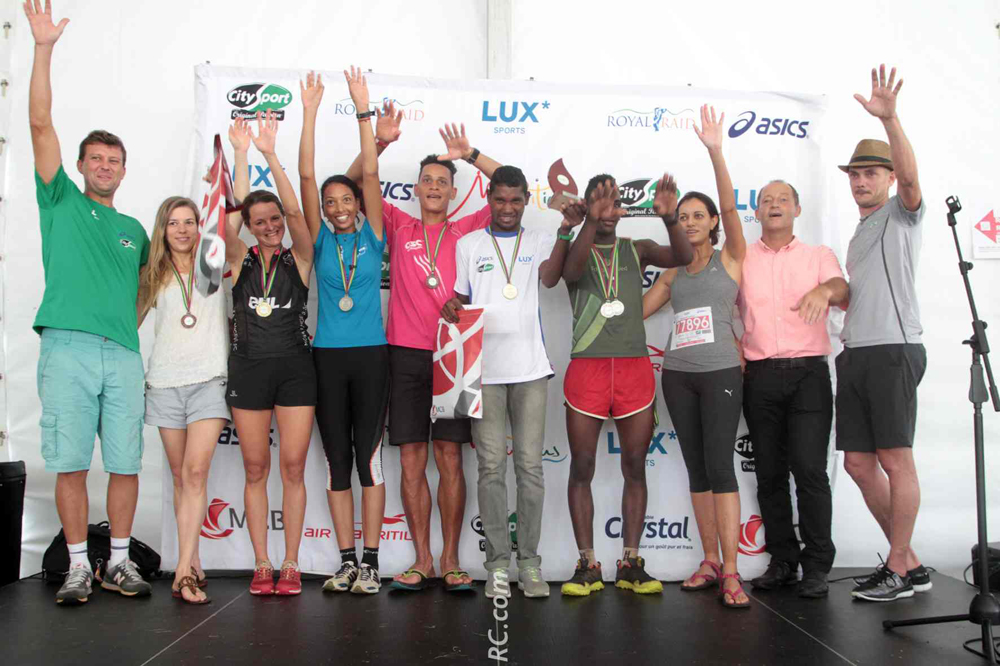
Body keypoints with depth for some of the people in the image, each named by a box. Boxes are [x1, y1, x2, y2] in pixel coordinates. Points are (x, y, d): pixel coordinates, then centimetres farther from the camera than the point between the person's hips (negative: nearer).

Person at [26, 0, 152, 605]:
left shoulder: (134, 230, 20)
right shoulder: (62, 203, 12)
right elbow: (41, 124, 3)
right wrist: (44, 49, -3)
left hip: (123, 354, 3)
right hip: (68, 349, -2)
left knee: (126, 463, 2)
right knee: (70, 463, -1)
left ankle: (119, 562, 15)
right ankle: (79, 566, 10)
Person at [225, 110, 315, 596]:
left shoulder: (297, 259, 4)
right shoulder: (241, 261, 6)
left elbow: (294, 210, -9)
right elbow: (232, 214, -6)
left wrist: (270, 154, -13)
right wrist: (241, 154, -8)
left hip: (294, 368, -1)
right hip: (249, 369, 1)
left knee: (292, 467, 0)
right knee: (256, 469, 5)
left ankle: (290, 565, 8)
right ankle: (262, 565, 13)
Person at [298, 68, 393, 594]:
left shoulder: (371, 237, 5)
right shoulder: (321, 241, 8)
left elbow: (371, 174, -3)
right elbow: (306, 177, 1)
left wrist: (363, 109, -6)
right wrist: (310, 111, -4)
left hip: (370, 355, -2)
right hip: (327, 356, 2)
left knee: (369, 457, 0)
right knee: (337, 460, 6)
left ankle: (370, 561, 8)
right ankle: (346, 560, 15)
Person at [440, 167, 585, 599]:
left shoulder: (540, 241, 11)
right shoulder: (468, 244, 11)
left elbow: (550, 277, -8)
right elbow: (460, 297, 13)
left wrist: (566, 230, -18)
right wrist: (450, 309, -9)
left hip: (530, 368, 0)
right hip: (483, 369, 0)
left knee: (530, 466, 2)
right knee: (491, 467, 1)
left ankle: (530, 563, 12)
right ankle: (498, 563, 10)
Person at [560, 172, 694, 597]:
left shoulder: (636, 250, 12)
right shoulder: (575, 249, 6)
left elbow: (682, 257, -5)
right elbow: (571, 271, -18)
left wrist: (670, 219, -24)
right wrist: (590, 222, -32)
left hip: (635, 366, 2)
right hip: (587, 368, -2)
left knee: (635, 466, 4)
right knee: (582, 466, 0)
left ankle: (631, 562, 13)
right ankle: (587, 565, 8)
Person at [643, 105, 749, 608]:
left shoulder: (730, 259, 4)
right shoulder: (673, 273, 15)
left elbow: (730, 206, -10)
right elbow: (637, 310, 17)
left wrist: (715, 151, -18)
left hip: (720, 373, -5)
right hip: (678, 374, 5)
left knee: (719, 466, -10)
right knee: (696, 469, 7)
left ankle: (730, 572, -8)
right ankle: (710, 562, 14)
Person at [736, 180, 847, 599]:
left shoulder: (818, 255, 12)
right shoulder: (741, 259, 14)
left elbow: (842, 290, -6)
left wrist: (825, 290, -29)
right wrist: (733, 350, -2)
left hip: (807, 373, -2)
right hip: (760, 376, 2)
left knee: (810, 469, -10)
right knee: (769, 473, 5)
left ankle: (817, 566, 0)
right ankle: (783, 561, 16)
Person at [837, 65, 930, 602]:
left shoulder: (901, 213, 3)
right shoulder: (858, 233, 25)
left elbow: (910, 175, -20)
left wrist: (889, 119, -31)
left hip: (893, 351, -8)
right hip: (854, 355, 8)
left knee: (896, 461, -6)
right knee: (858, 462, 6)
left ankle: (899, 569, 4)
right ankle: (909, 562, 17)